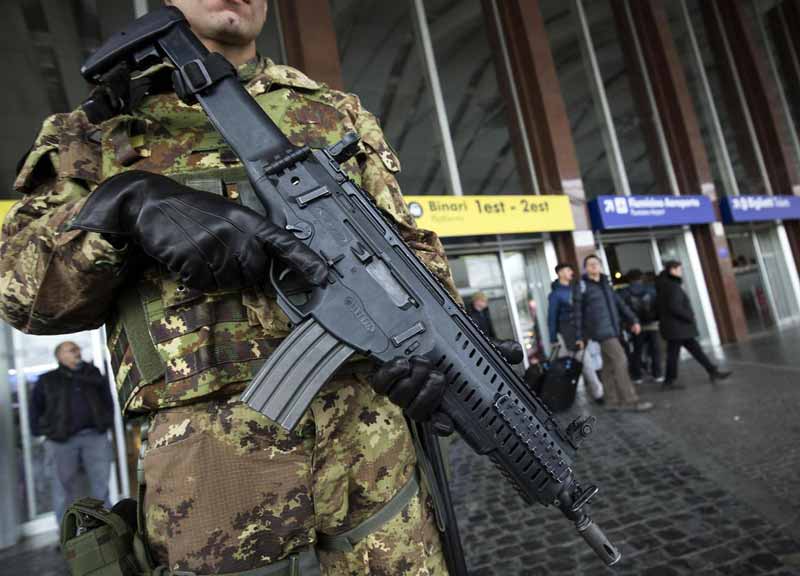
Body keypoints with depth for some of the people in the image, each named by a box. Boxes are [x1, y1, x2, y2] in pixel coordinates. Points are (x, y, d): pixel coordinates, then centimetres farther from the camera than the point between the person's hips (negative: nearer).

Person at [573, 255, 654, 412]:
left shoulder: (606, 284, 17)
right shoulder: (581, 286, -4)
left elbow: (620, 303, 16)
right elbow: (578, 312, -4)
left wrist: (633, 320, 5)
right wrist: (580, 336, -6)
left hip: (613, 330, 7)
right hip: (601, 330, -7)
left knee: (609, 365, 11)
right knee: (620, 360, -11)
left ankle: (612, 400, 17)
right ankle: (630, 400, -6)